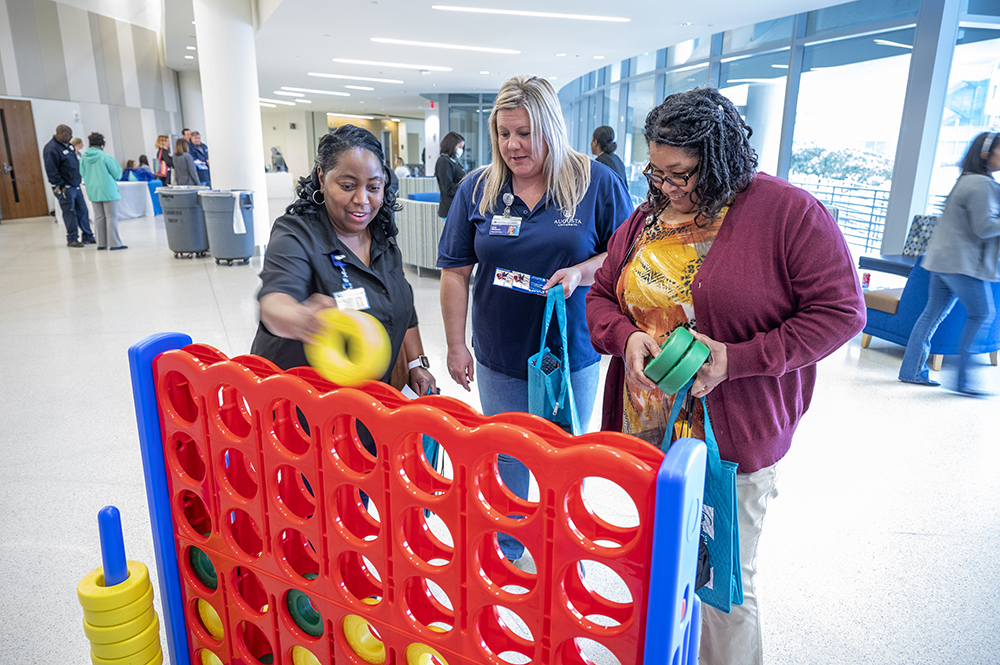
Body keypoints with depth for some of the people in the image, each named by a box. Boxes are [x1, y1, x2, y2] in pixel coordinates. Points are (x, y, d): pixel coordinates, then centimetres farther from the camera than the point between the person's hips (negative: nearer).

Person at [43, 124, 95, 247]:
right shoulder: (51, 149, -14)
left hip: (75, 185, 9)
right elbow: (51, 170, -18)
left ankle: (87, 237, 17)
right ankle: (72, 239, 4)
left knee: (82, 211, 10)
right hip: (65, 188, -9)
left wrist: (78, 180, 16)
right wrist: (61, 185, -18)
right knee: (70, 213, -4)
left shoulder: (67, 146, 14)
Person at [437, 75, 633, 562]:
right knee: (505, 461, 16)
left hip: (573, 353, -1)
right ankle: (506, 553, 39)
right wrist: (455, 345, -1)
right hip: (500, 357, 2)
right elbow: (455, 272, 1)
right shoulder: (477, 188, -1)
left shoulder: (596, 183, -7)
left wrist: (582, 271, -21)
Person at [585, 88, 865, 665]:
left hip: (735, 440, -5)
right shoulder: (649, 217, 6)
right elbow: (602, 296, 11)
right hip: (648, 428, 5)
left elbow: (841, 311, -11)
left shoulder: (791, 213, -11)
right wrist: (627, 337, -13)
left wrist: (737, 359, -21)